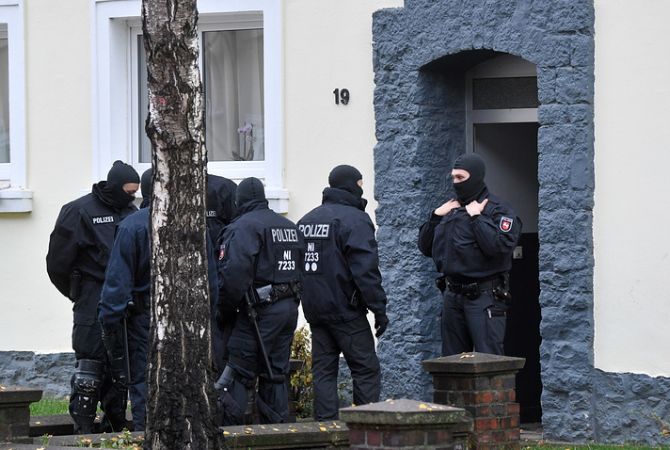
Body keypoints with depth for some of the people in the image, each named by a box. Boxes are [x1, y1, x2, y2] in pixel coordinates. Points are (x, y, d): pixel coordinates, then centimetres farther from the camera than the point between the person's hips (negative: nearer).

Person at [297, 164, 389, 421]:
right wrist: (379, 308, -13)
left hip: (314, 310, 7)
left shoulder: (307, 220, 13)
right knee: (366, 370, -1)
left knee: (323, 371, 8)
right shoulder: (354, 219, -10)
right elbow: (366, 270, -16)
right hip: (346, 311, -7)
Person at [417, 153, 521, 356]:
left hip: (484, 296, -7)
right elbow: (425, 247, 17)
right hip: (453, 296, 7)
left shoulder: (498, 210, -6)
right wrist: (435, 217, 4)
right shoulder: (450, 209, 16)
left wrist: (476, 217, -17)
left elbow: (500, 246, -23)